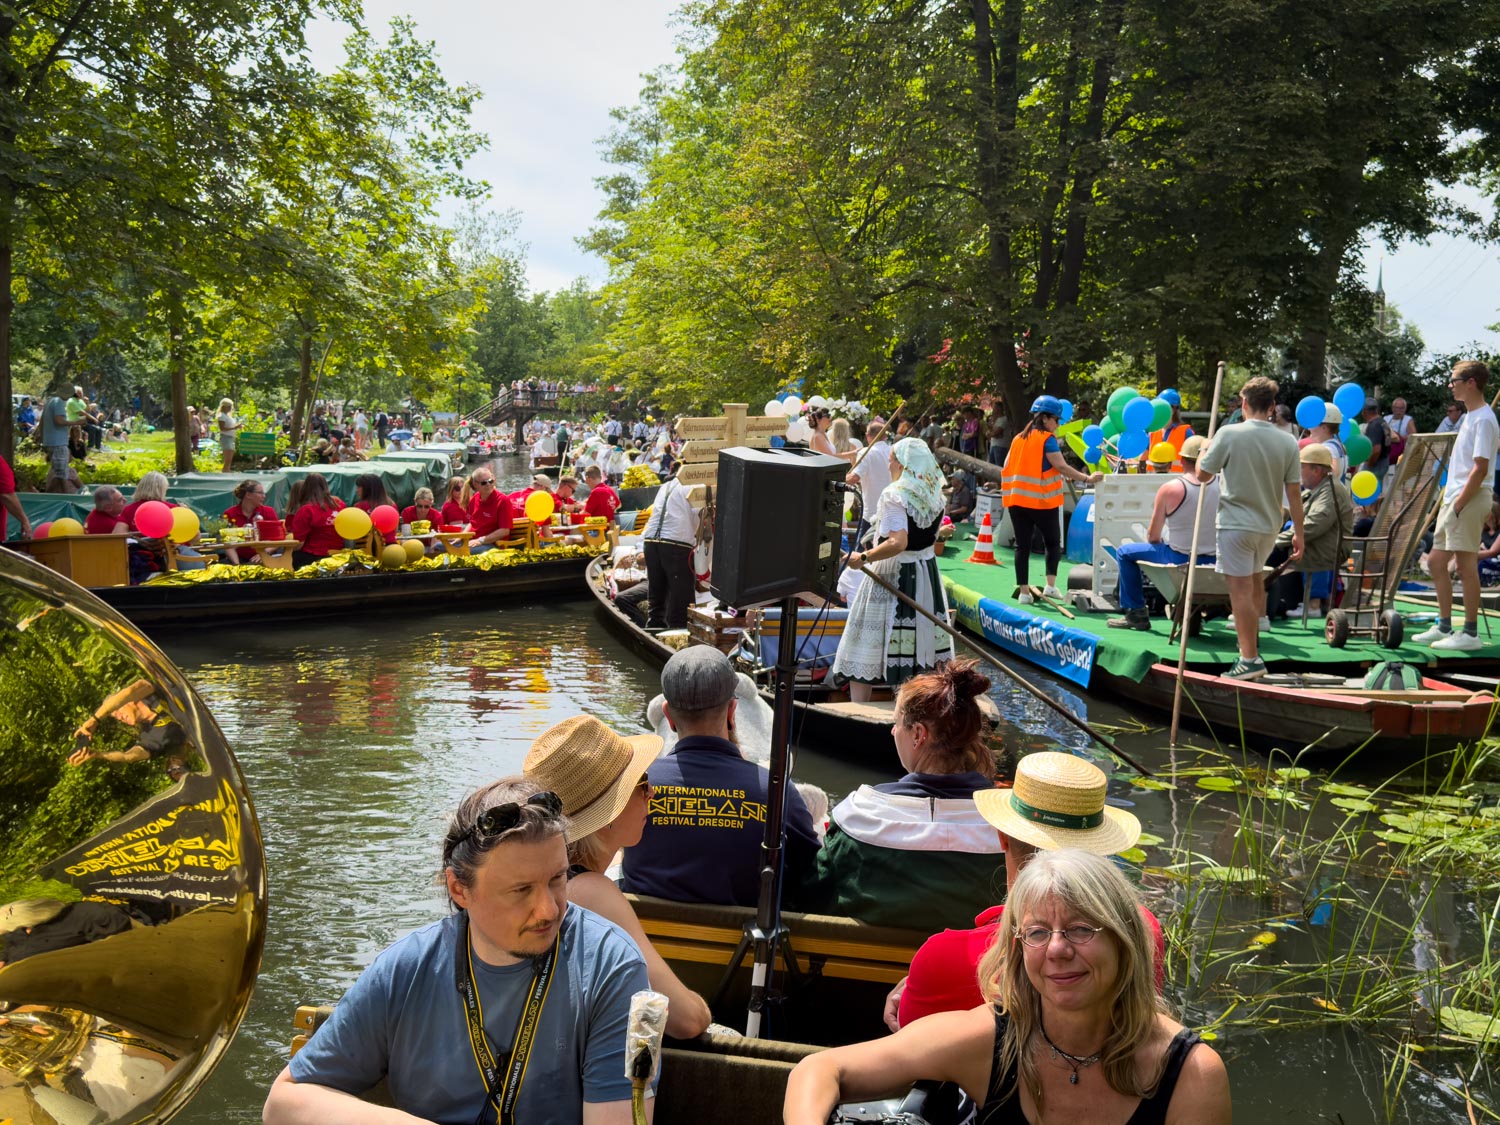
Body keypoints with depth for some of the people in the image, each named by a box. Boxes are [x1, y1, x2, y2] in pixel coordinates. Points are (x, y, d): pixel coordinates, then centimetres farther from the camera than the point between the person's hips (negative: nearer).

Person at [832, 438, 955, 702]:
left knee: (865, 649, 0)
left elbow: (898, 542, -30)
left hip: (892, 575, -8)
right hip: (926, 572, 8)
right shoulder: (934, 495, 4)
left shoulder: (894, 495, -19)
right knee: (917, 646, 15)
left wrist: (863, 558, -22)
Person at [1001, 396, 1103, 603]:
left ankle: (1024, 592, 2)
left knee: (1022, 546, 6)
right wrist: (1087, 479, -15)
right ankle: (1051, 585, 0)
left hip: (1016, 500, 5)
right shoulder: (1047, 439, -7)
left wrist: (1008, 491, 22)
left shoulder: (1018, 439, 12)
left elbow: (1007, 468, 14)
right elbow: (1061, 466, -15)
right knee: (1053, 543, 11)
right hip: (1041, 501, -5)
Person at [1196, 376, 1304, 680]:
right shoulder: (1287, 442, -2)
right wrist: (1298, 533, 7)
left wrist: (1205, 450, 14)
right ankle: (1259, 622, 43)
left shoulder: (1229, 434, -13)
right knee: (1254, 576, 28)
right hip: (1269, 525, 5)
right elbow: (1294, 493, 0)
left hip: (1236, 523, -5)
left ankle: (1250, 659, -5)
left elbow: (1202, 475, -6)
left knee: (1241, 588, -4)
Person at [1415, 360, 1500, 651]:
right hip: (1454, 499, 10)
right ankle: (1444, 627, 20)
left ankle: (1470, 633, -1)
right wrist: (1449, 501, 16)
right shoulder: (1470, 417, 16)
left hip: (1469, 500, -10)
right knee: (1436, 561, 12)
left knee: (1466, 564, -6)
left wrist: (1459, 504, -19)